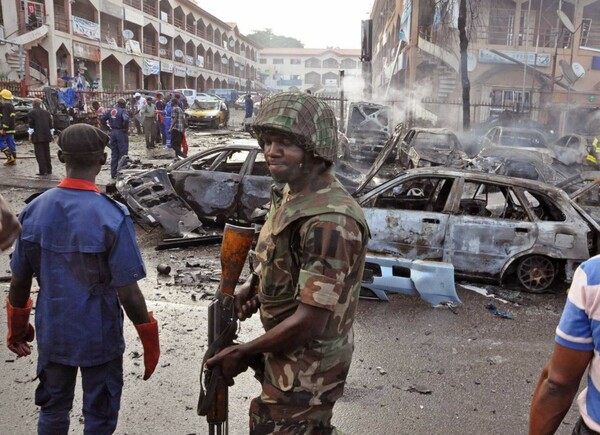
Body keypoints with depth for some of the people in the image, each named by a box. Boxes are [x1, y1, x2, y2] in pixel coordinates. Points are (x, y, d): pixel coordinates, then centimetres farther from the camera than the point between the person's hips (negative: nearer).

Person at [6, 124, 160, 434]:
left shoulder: (34, 210, -8)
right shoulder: (112, 216, -23)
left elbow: (19, 282, -1)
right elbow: (128, 294, -21)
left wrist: (17, 326, 16)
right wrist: (150, 340, -8)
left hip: (51, 332, 5)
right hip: (99, 335, -4)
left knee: (53, 408, 25)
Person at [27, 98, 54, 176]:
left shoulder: (31, 112, -3)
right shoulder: (46, 112, 12)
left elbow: (31, 125, -9)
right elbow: (50, 124, 12)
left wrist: (30, 135, -5)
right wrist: (52, 134, 17)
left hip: (37, 136, -5)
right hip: (46, 135, 5)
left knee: (39, 153, -4)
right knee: (47, 152, 12)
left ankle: (42, 171, -9)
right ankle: (49, 170, 15)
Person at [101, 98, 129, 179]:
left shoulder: (111, 110, 9)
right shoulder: (123, 110, -11)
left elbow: (102, 119, 9)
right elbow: (126, 119, -30)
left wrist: (107, 128, 10)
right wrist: (126, 128, -15)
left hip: (113, 132, 7)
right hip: (121, 132, -7)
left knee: (114, 153, 13)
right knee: (123, 153, 0)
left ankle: (113, 173, 16)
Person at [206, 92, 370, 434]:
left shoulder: (329, 221, -31)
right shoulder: (292, 195, -1)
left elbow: (309, 322, -30)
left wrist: (242, 354, -17)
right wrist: (251, 285, -3)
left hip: (306, 365, -8)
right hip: (291, 351, 8)